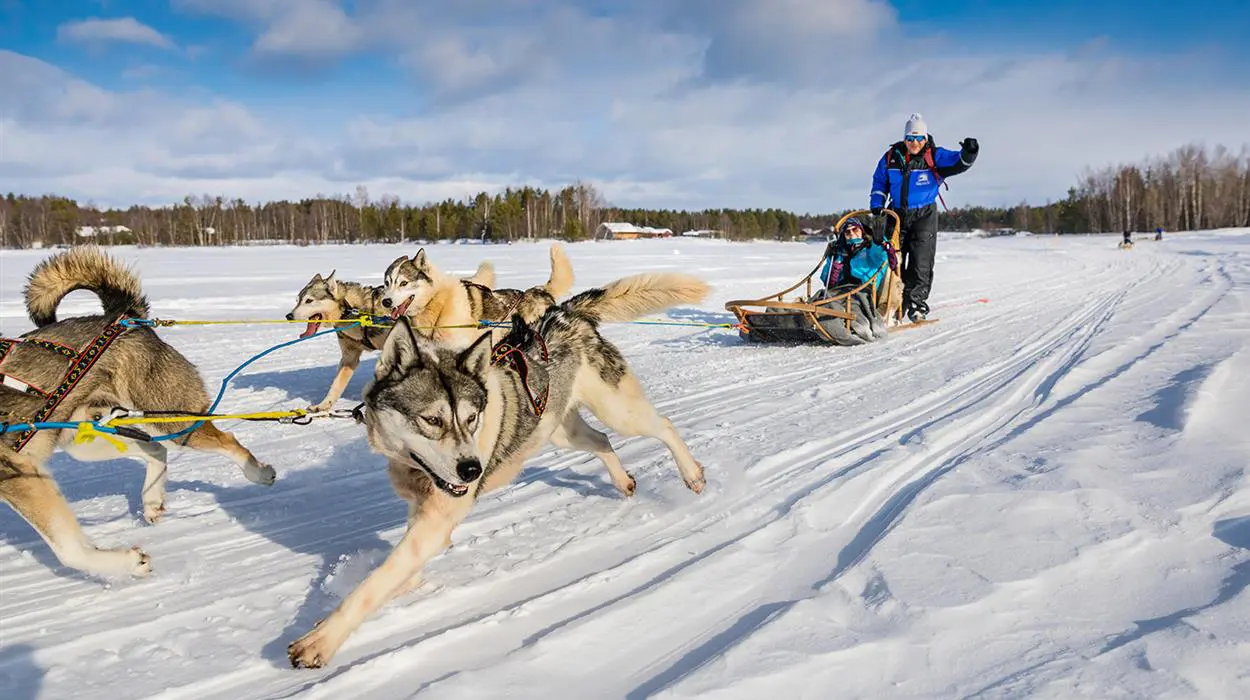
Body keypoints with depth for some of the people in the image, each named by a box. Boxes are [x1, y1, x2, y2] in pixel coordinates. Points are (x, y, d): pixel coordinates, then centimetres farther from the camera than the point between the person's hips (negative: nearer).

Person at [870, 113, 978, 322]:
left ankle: (917, 303, 1)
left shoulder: (935, 156, -8)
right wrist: (877, 204, 4)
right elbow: (879, 181, 13)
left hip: (924, 216, -3)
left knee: (921, 262, -7)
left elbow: (958, 163, -21)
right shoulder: (891, 157, 1)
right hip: (897, 214, 3)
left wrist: (968, 154, -42)